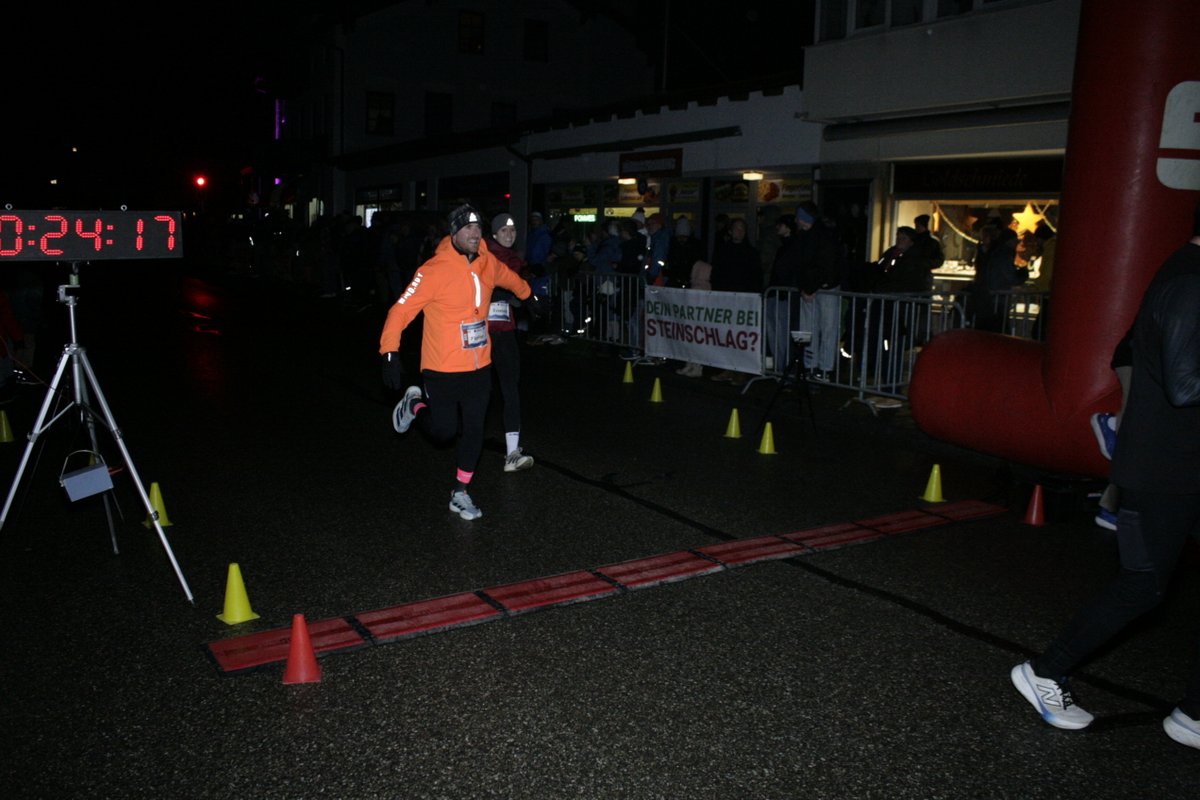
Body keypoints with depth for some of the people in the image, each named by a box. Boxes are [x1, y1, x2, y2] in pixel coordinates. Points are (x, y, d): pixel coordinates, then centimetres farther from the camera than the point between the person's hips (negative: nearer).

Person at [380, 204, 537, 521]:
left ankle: (460, 493, 23)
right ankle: (415, 403, 34)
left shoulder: (487, 264, 2)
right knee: (444, 431, 2)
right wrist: (390, 351, -26)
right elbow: (402, 309, -18)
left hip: (479, 367, 6)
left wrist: (528, 294, 43)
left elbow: (508, 277, 26)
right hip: (442, 370, -5)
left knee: (474, 430, 8)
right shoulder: (435, 270, -17)